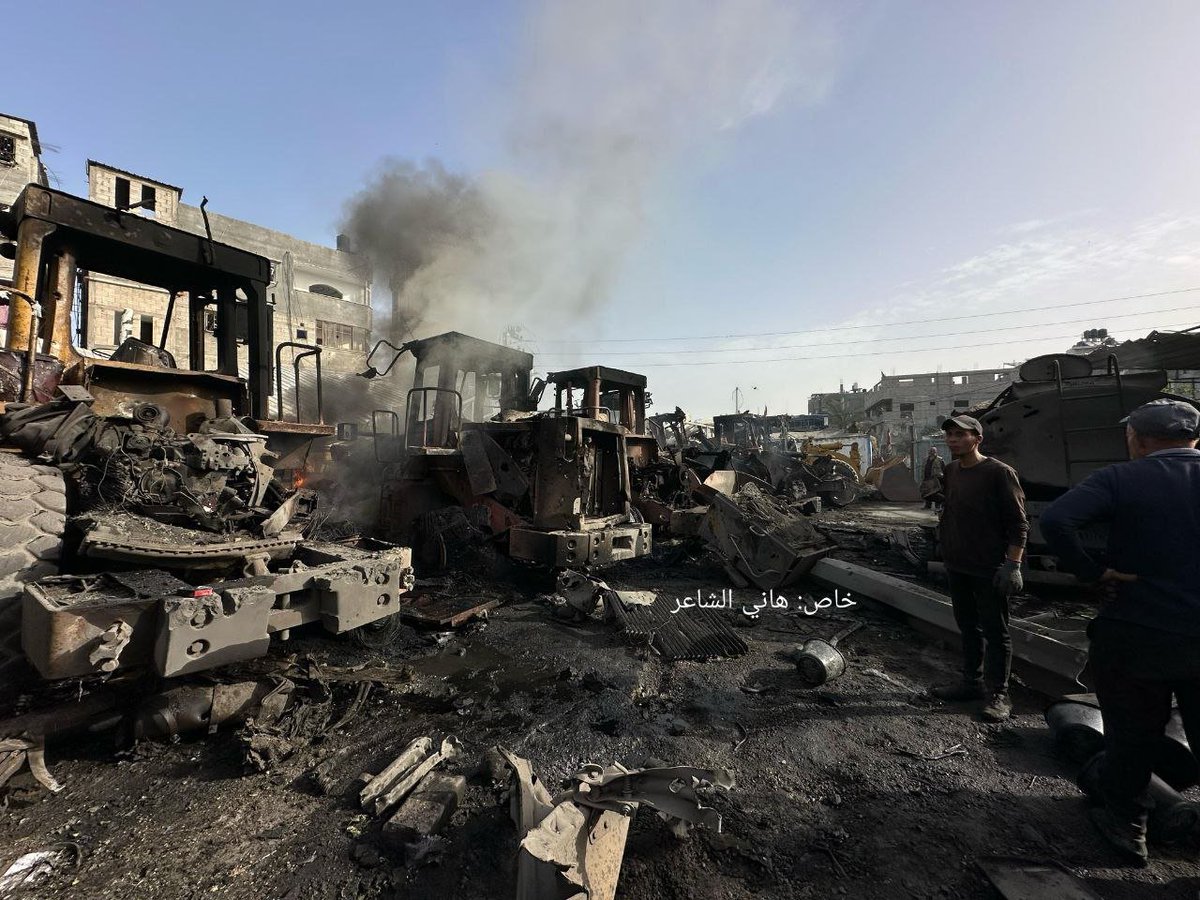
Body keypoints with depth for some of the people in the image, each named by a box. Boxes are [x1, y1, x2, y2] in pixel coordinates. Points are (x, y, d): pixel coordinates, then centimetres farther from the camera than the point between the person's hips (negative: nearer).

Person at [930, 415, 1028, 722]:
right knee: (968, 627, 17)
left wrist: (1013, 564, -17)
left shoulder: (998, 472, -12)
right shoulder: (950, 471, 8)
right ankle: (972, 682, 30)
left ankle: (998, 695, 16)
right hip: (956, 566, 7)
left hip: (989, 569, -7)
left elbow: (1018, 523, -13)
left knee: (995, 632, 4)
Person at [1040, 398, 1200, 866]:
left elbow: (1055, 520, -30)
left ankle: (1126, 827, 33)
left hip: (1135, 637, -3)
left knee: (1130, 737, 16)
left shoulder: (1120, 479, -14)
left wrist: (1094, 571, -17)